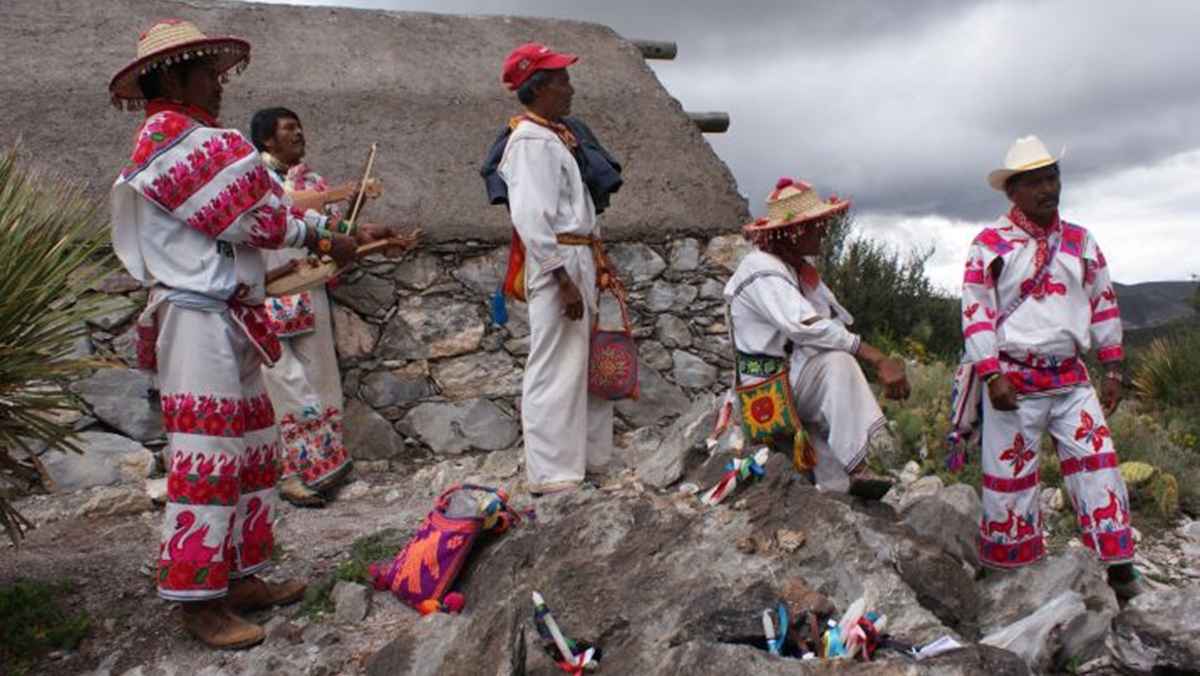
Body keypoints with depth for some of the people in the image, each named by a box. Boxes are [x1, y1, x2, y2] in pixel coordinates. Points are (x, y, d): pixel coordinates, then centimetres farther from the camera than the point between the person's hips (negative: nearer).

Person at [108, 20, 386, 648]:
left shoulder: (196, 142, 20)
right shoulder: (174, 142, -12)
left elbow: (260, 211, 14)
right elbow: (254, 218, -15)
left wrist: (328, 236, 6)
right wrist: (318, 234, 1)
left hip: (230, 322, 10)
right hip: (200, 321, -10)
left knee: (252, 452, 14)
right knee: (207, 461, -6)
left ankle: (241, 577, 24)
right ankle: (197, 598, 4)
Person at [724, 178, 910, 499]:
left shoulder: (802, 265, 13)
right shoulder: (762, 271, -18)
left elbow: (836, 320, 8)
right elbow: (808, 328, -31)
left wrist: (881, 362, -6)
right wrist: (878, 358, -34)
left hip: (796, 376, 10)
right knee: (836, 361, -30)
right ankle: (856, 469, -31)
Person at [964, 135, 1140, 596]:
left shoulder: (1081, 242, 10)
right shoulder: (990, 244, -5)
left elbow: (1103, 306, 15)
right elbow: (976, 313, -9)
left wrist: (1112, 370, 12)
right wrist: (992, 376, -15)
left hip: (1071, 378, 4)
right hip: (1014, 380, -4)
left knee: (1097, 462, -1)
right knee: (1011, 472, 3)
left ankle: (1117, 564, 8)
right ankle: (1011, 566, 17)